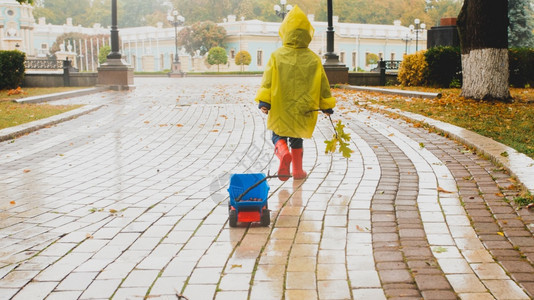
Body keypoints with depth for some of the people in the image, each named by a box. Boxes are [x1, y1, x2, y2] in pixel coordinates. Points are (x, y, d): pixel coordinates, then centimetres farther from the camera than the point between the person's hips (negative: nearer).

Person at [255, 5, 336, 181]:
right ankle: (298, 171, 21)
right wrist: (326, 105, 15)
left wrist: (264, 101, -10)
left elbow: (268, 79, -11)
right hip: (304, 109, 2)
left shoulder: (277, 56, -6)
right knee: (297, 139, 19)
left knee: (278, 136, 14)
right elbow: (322, 84, 5)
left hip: (280, 109, -2)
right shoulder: (314, 59, -1)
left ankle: (284, 154, -18)